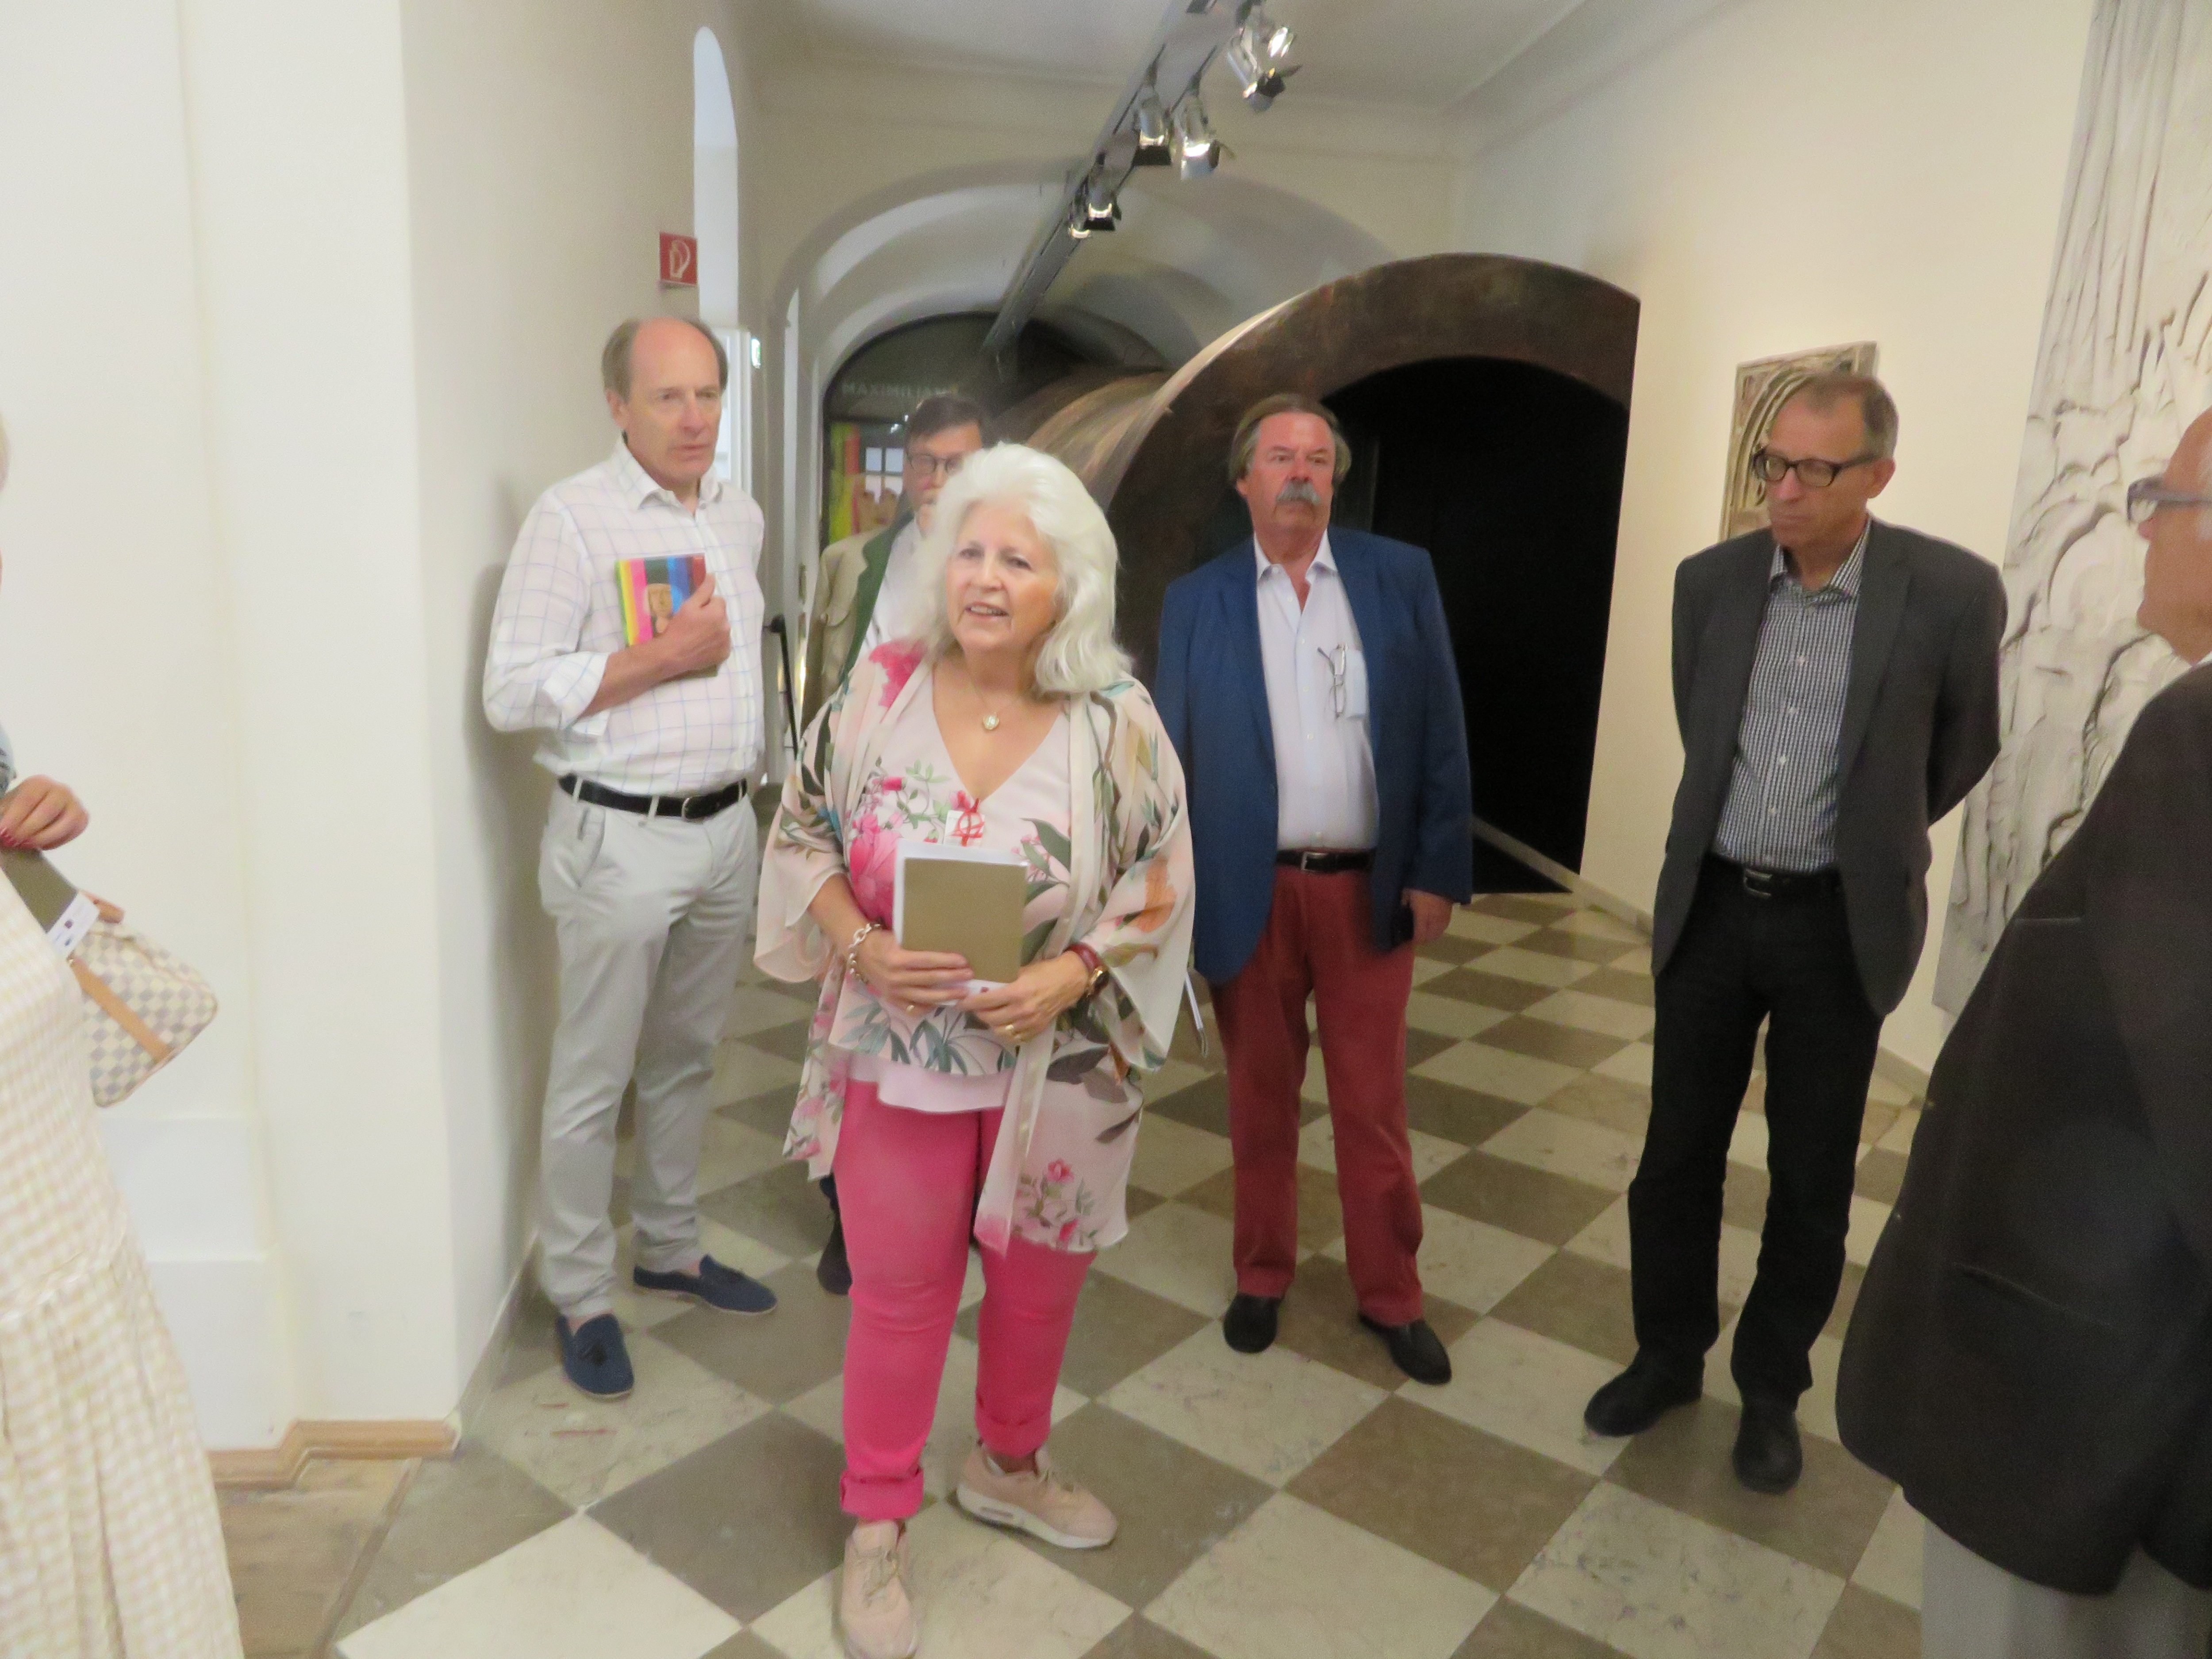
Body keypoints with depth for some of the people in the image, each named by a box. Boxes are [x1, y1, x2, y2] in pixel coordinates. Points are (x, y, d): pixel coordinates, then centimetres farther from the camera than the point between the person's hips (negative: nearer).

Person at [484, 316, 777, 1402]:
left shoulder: (742, 517, 10)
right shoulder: (571, 518, -10)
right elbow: (512, 692, -15)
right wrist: (662, 659, -18)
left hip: (727, 827, 6)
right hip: (622, 836, -6)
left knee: (687, 1060, 17)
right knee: (593, 1080, 4)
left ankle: (671, 1250, 34)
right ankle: (579, 1298, 20)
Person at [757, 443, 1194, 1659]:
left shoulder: (1117, 723, -10)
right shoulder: (881, 689, -8)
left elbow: (1158, 884, -4)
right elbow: (804, 839, 0)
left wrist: (1073, 972, -19)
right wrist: (864, 945, -17)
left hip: (1059, 1067, 1)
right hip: (899, 1059, 0)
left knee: (1039, 1281, 19)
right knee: (899, 1293, 13)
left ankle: (1008, 1467, 49)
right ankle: (878, 1522, 38)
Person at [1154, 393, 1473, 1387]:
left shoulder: (1401, 577, 1)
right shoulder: (1196, 600, 1)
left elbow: (1440, 733, 1)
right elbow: (1172, 750, 1)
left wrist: (1439, 870, -3)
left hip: (1371, 889, 0)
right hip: (1249, 892, 0)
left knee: (1374, 1106, 10)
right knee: (1260, 1098, 14)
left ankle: (1390, 1295, 28)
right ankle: (1263, 1276, 33)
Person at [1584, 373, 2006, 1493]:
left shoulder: (1952, 592, -10)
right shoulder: (1709, 581, -1)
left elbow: (1963, 753, 6)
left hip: (1837, 923, -2)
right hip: (1710, 905, 3)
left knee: (1810, 1178, 10)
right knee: (1677, 1153, 11)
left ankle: (1771, 1387, 31)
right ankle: (1668, 1356, 31)